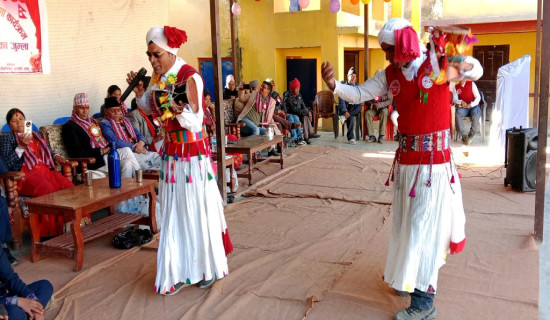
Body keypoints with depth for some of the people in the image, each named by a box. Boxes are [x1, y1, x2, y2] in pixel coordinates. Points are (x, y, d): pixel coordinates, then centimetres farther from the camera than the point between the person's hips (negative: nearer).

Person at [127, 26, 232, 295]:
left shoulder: (190, 77, -16)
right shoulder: (158, 76, 6)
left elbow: (195, 122, -20)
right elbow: (149, 107, 19)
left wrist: (177, 108, -37)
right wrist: (138, 91, 3)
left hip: (192, 153, -7)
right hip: (171, 152, 7)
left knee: (196, 210, 3)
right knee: (173, 214, 9)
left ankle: (206, 269, 21)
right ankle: (179, 271, 21)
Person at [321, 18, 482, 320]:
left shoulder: (438, 62, -10)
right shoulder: (390, 74, 4)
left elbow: (477, 69, -4)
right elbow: (359, 94, 2)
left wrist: (457, 68, -27)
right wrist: (333, 84, -17)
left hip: (433, 159, -5)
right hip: (405, 157, 5)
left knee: (423, 225, -3)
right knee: (405, 222, 17)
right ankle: (405, 275, 39)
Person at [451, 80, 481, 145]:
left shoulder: (471, 84, 1)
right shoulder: (455, 86, 7)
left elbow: (478, 97, -2)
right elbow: (454, 99, 1)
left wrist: (471, 104, -19)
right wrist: (461, 102, -20)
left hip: (473, 106, -2)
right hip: (463, 107, 2)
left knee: (476, 115, -35)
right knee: (457, 114, -32)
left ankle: (470, 136, -20)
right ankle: (464, 136, -28)